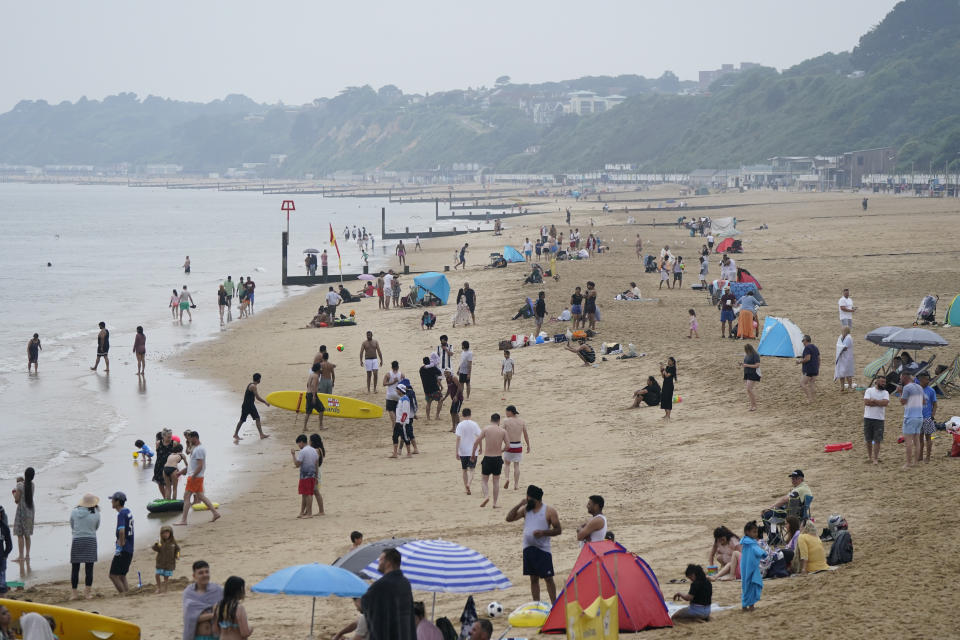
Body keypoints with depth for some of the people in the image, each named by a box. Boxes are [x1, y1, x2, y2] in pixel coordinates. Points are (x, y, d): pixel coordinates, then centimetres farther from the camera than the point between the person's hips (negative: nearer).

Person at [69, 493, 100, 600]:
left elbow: (72, 526, 9)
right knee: (89, 568, 5)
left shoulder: (74, 512, -1)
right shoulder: (96, 514, -4)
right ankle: (87, 592, 4)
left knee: (75, 568, 8)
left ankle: (74, 593, 9)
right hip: (90, 541, -1)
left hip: (76, 540, 1)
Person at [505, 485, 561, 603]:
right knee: (533, 579, 10)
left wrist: (543, 532, -19)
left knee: (548, 578, -2)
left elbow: (558, 530, -5)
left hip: (543, 549, -5)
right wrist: (519, 505, -4)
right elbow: (509, 518, 4)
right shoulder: (525, 509, 9)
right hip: (528, 549, 5)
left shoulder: (549, 511, -4)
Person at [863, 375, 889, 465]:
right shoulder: (869, 390, 2)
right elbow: (866, 402, -12)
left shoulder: (885, 393, 5)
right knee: (868, 439, 8)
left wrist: (874, 400, -11)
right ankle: (869, 456, 21)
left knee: (877, 440, -5)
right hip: (868, 418, 0)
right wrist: (879, 403, -10)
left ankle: (875, 459, -2)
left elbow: (885, 402, -14)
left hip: (879, 419, 0)